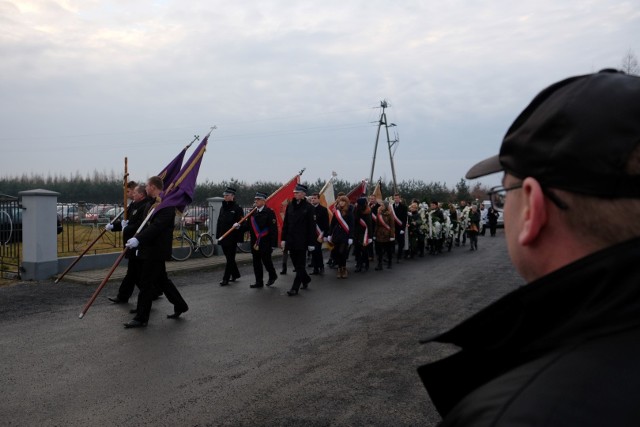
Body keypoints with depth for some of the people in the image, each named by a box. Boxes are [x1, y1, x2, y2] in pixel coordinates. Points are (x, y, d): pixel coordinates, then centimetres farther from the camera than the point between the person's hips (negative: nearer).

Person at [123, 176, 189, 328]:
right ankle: (180, 305, 28)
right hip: (151, 249, 10)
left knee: (146, 283, -4)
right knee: (161, 280, 17)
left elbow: (157, 226, -27)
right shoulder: (154, 203, 14)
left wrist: (138, 239, -33)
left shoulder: (167, 204, -17)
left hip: (156, 251, -10)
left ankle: (141, 318, 3)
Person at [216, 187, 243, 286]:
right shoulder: (222, 208, 13)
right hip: (223, 237, 7)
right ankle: (235, 274, 30)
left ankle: (225, 278, -1)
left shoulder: (237, 208, -8)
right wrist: (218, 235, 12)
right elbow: (219, 222, 17)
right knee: (229, 258, 15)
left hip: (232, 238, -7)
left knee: (230, 258, -3)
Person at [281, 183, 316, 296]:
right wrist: (283, 238, 5)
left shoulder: (308, 207, -6)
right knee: (295, 263, 13)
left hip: (302, 240, -5)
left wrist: (311, 242, -10)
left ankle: (295, 288, 0)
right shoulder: (290, 206, 8)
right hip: (291, 239, 5)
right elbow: (285, 223, 10)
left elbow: (311, 225, -8)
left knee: (300, 264, -1)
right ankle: (306, 279, 34)